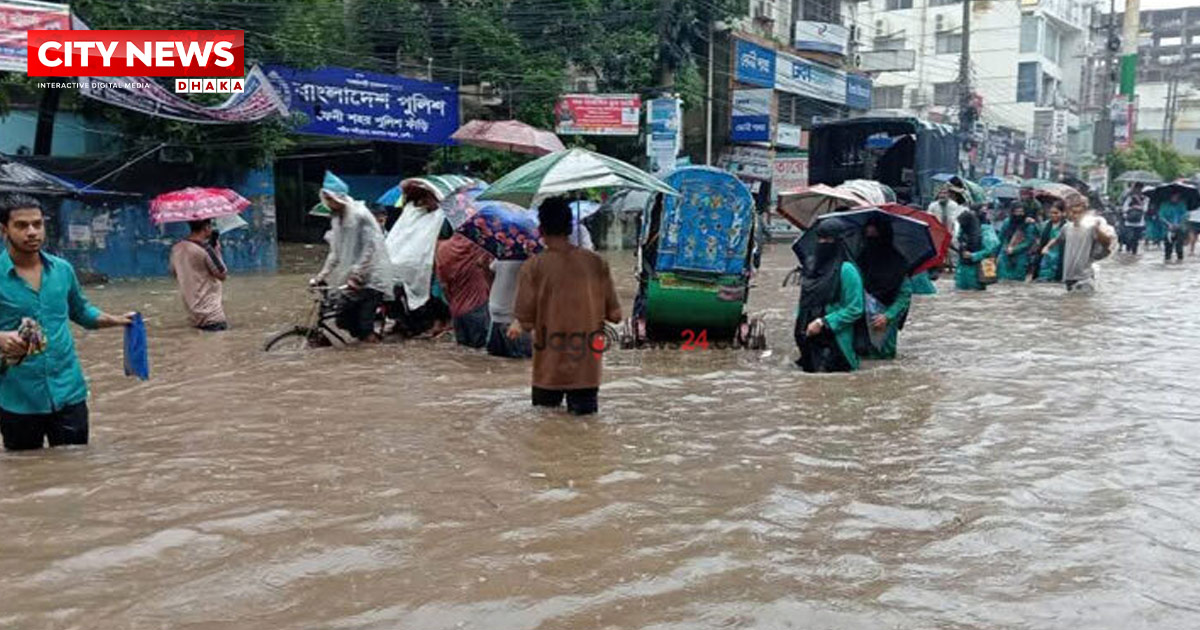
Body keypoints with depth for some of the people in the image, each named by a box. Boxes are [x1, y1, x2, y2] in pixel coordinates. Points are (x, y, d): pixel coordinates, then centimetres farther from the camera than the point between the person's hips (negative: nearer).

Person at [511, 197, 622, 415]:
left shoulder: (533, 267, -9)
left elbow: (525, 321, -9)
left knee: (545, 405, 16)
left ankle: (553, 398, -4)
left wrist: (516, 326, 12)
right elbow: (614, 315, 2)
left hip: (549, 367, -1)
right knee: (585, 407, 14)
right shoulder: (596, 262, -3)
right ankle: (582, 398, -7)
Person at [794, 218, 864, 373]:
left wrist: (823, 322, -17)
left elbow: (855, 309, -14)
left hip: (834, 339, -7)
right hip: (809, 338, 7)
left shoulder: (846, 270, -11)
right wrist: (800, 325, 8)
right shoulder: (811, 265, 9)